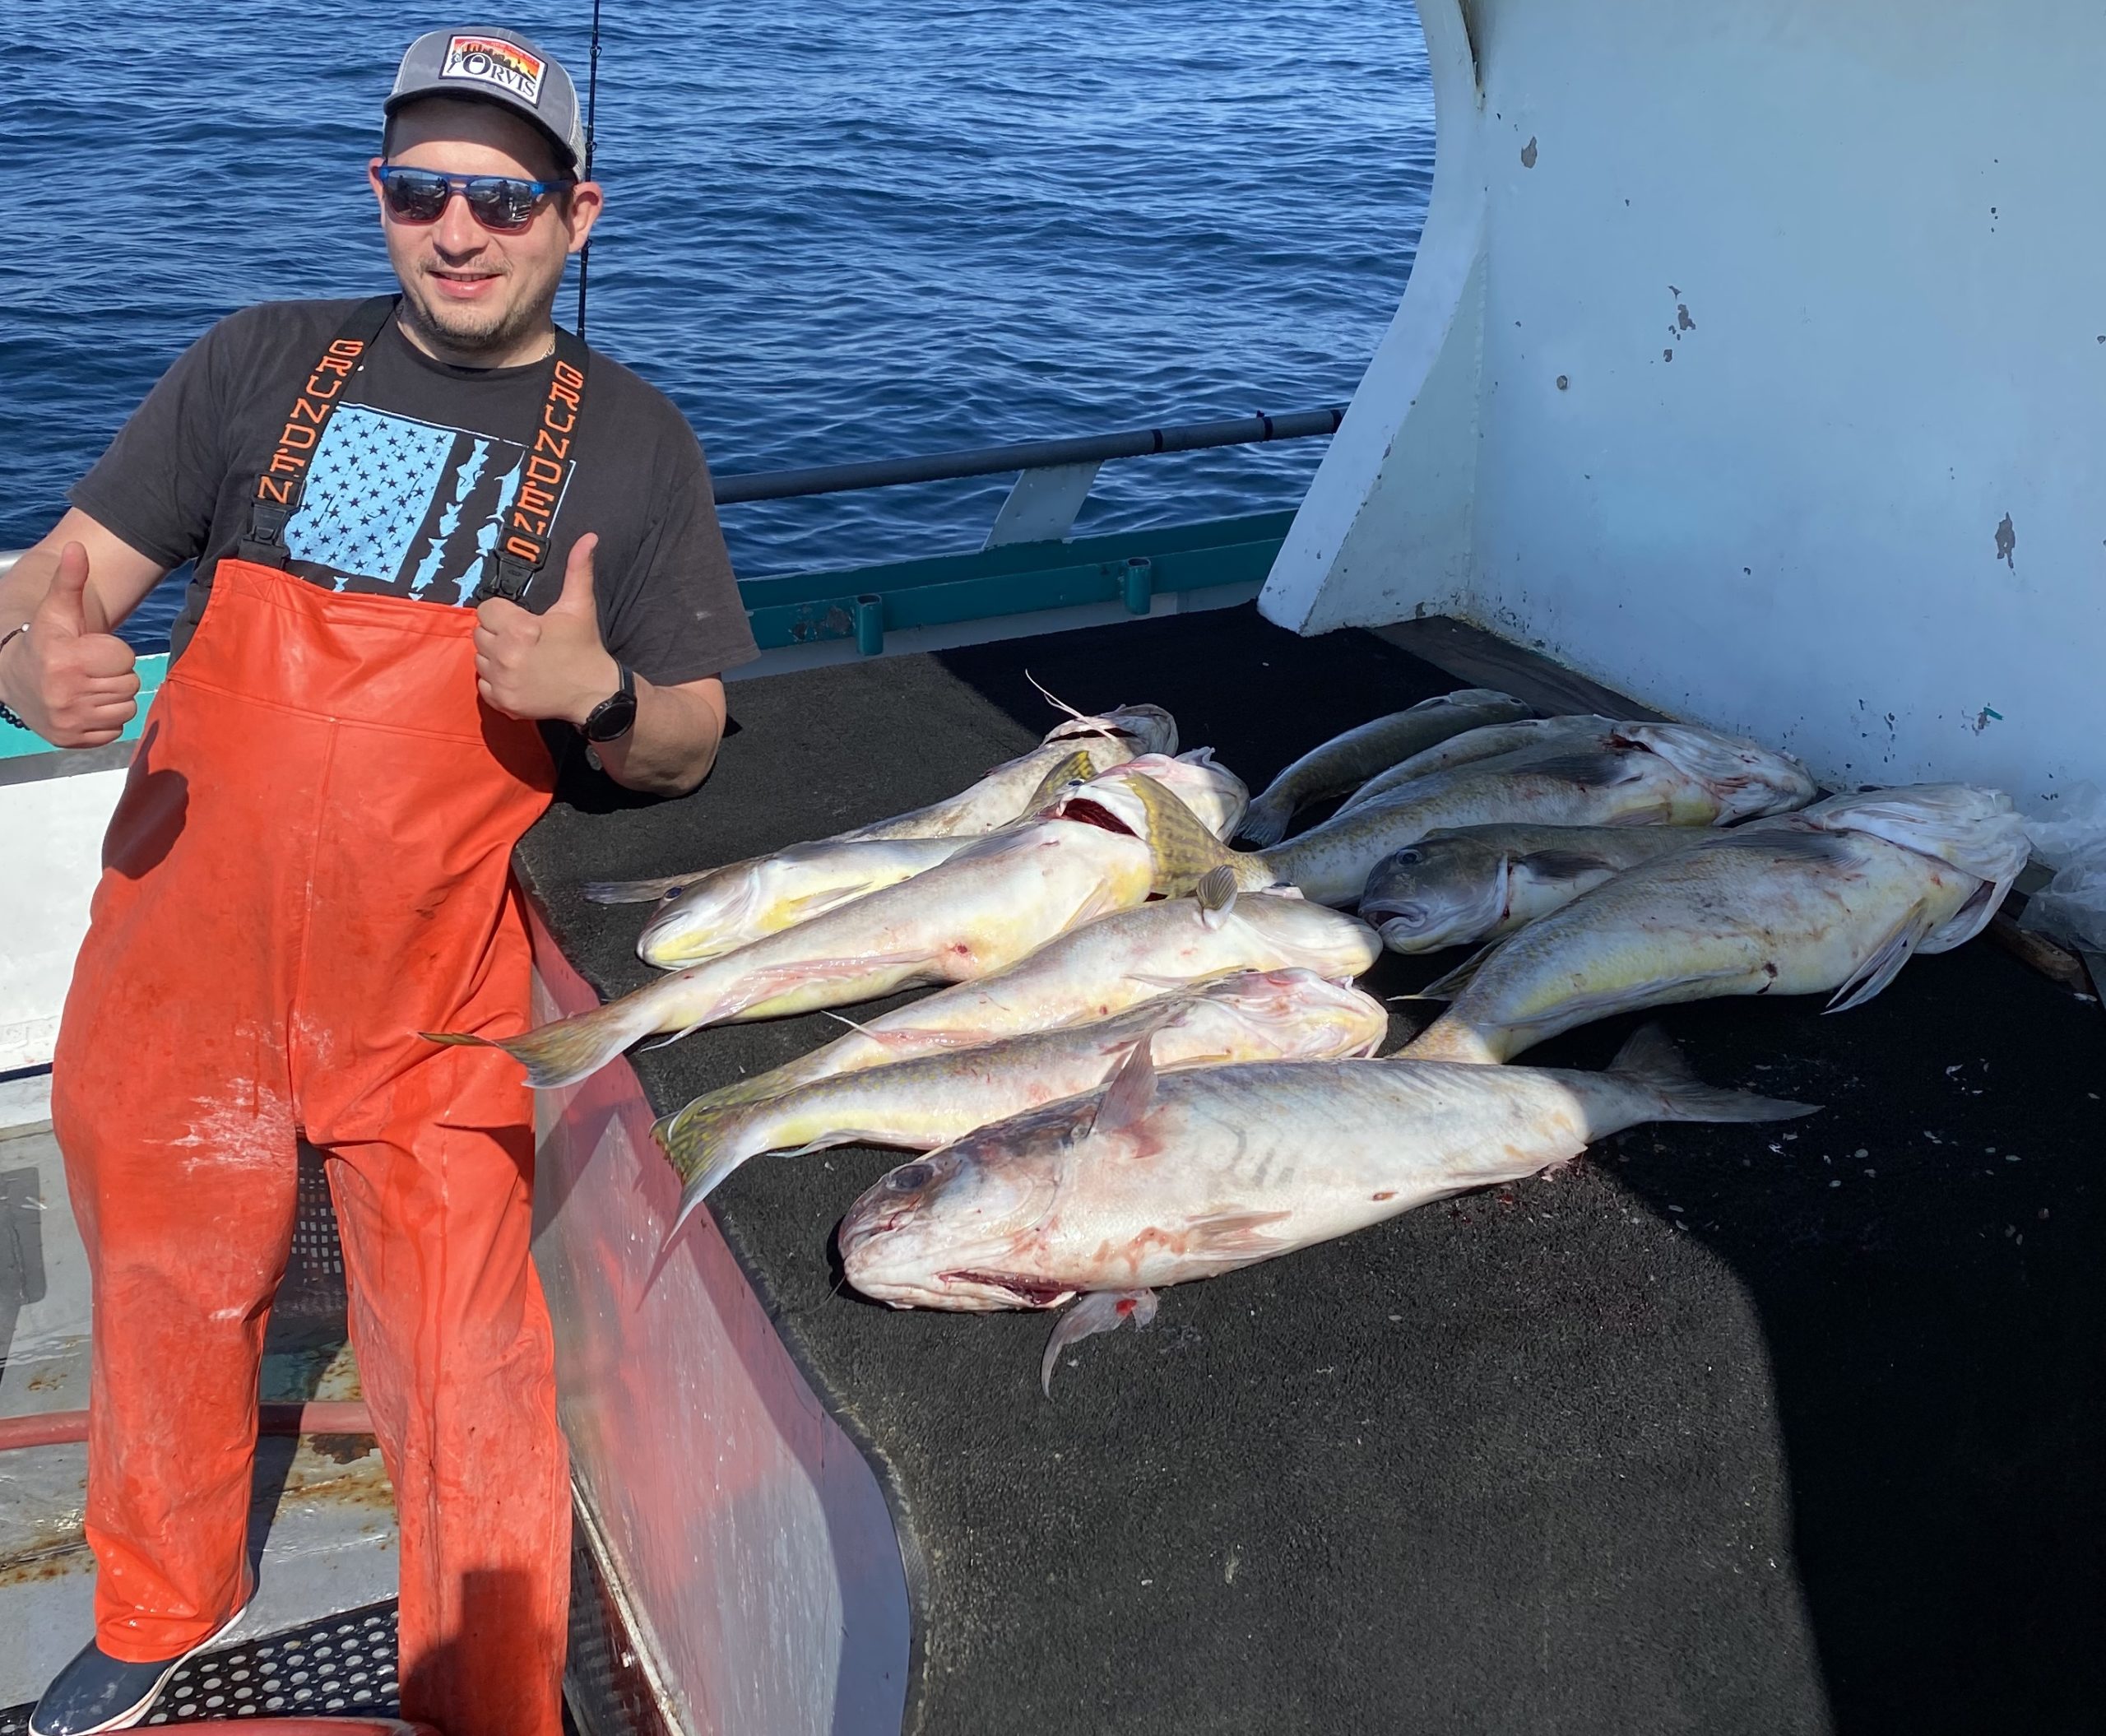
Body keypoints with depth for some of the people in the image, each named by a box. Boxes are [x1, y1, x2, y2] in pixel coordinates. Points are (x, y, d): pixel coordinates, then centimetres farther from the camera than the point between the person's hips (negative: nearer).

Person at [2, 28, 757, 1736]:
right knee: (167, 1315, 21)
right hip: (184, 969, 3)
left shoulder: (631, 442, -1)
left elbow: (685, 752, 1)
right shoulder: (265, 363, 2)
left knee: (465, 1387, 0)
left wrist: (596, 692, -22)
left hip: (434, 1016, -2)